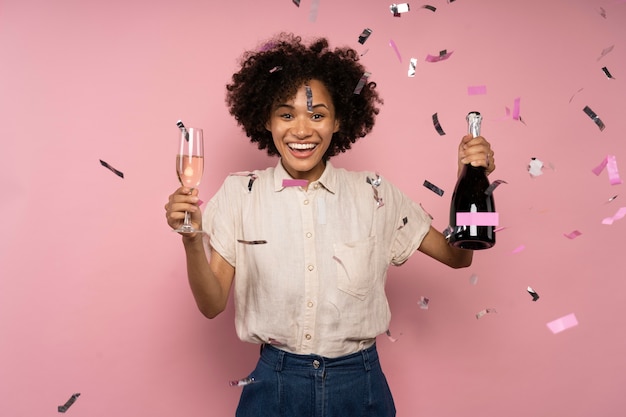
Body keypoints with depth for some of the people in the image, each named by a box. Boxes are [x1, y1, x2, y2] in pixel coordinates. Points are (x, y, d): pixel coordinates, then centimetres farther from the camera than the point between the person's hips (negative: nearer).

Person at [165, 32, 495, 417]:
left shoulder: (375, 195, -6)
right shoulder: (239, 194, -7)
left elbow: (457, 256, 2)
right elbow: (212, 304, -6)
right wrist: (192, 241, -24)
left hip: (359, 385, 1)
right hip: (274, 385, 0)